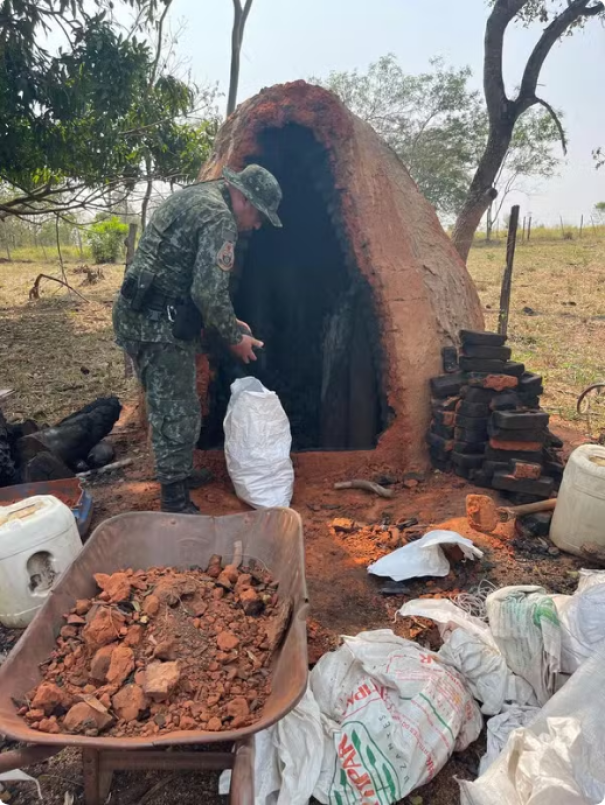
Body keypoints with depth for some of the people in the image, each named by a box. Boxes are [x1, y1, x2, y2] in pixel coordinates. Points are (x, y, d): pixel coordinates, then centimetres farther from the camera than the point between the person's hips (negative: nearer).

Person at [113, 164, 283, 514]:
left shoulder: (195, 197, 18)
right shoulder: (219, 217, -14)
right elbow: (209, 292, -21)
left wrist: (229, 322, 22)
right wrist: (234, 338, -6)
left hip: (139, 315, 10)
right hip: (160, 326, -10)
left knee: (169, 407, 21)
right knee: (179, 415, -3)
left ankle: (179, 473, 37)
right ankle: (177, 504, 8)